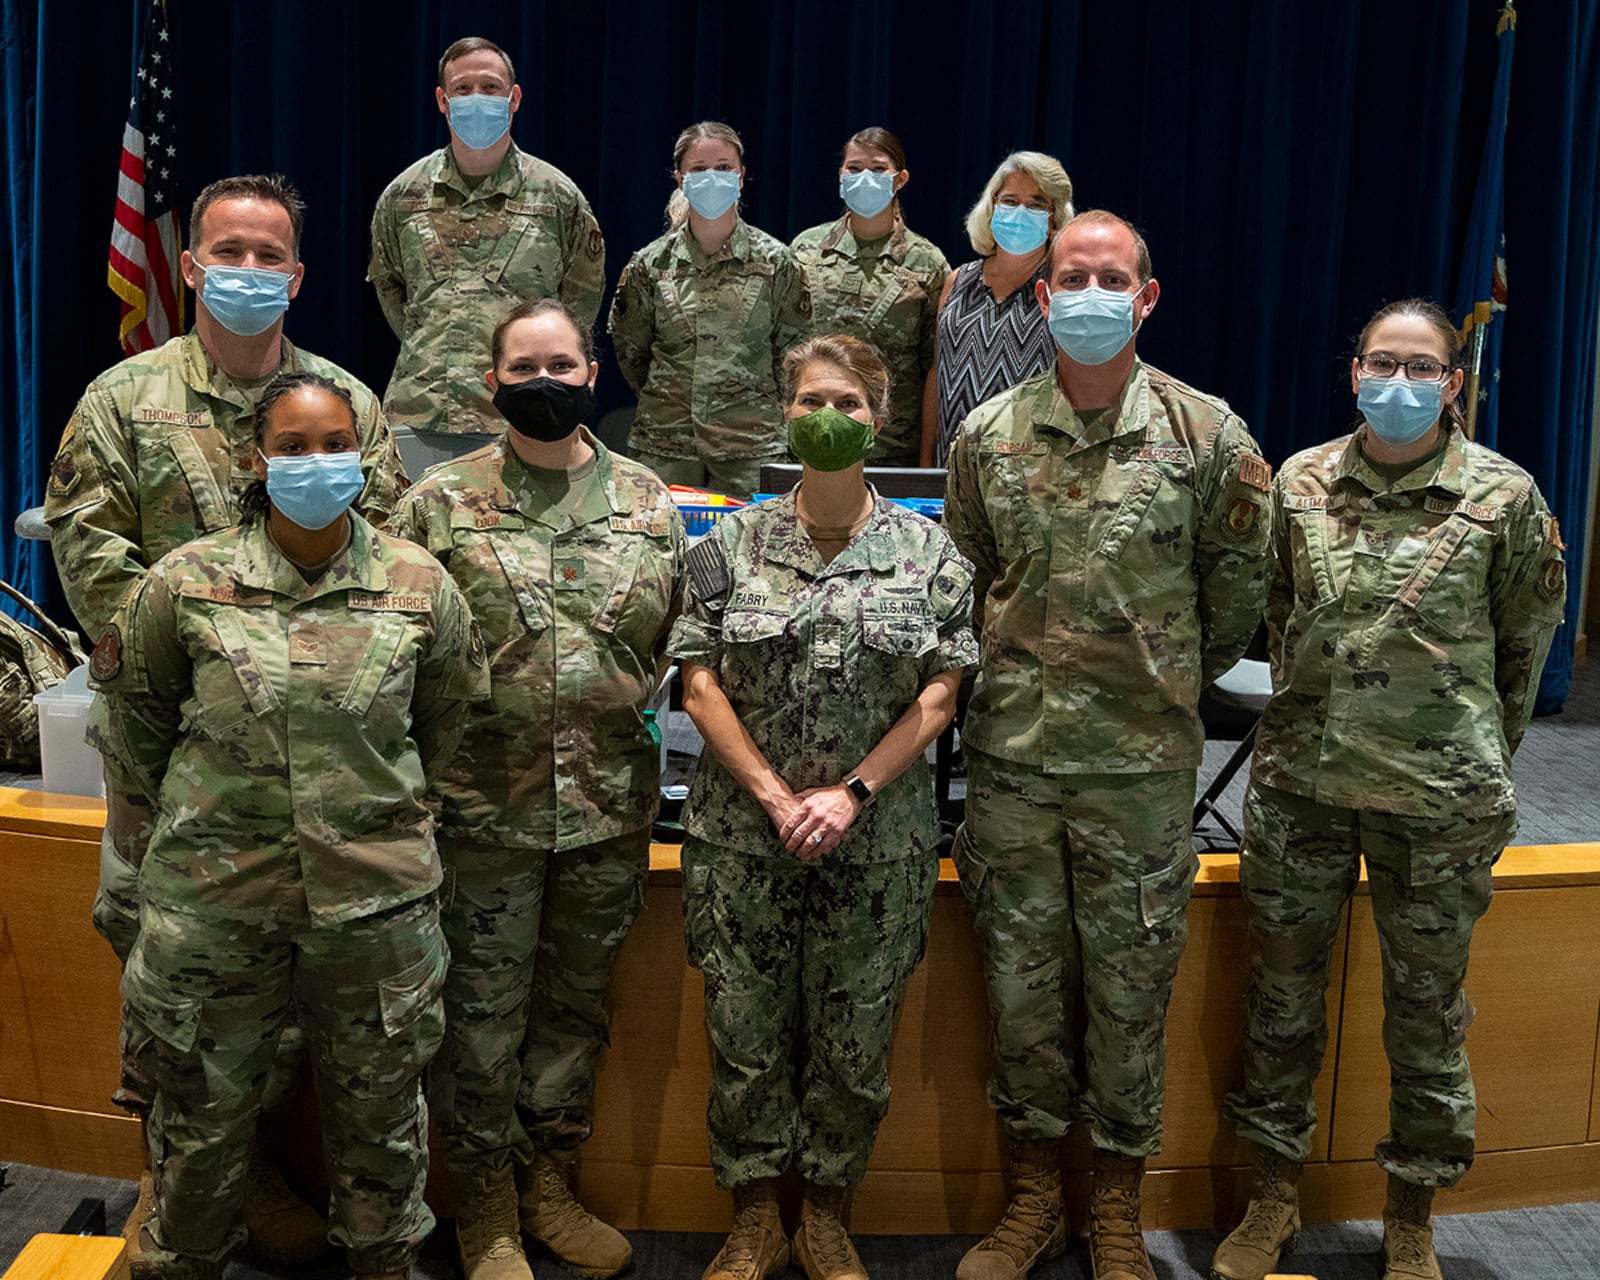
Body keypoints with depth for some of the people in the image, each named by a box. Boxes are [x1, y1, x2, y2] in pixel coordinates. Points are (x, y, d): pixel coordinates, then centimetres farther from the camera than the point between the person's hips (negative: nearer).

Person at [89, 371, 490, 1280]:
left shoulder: (419, 584, -4)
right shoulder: (187, 581, -6)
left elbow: (448, 715, 12)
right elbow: (133, 710, 10)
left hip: (377, 898, 1)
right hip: (216, 898, 0)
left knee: (381, 1111, 16)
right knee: (203, 1112, 17)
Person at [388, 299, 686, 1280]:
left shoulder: (649, 502, 6)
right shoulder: (441, 502, -1)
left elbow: (681, 640, 12)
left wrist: (626, 710, 3)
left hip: (613, 805, 3)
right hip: (486, 807, -2)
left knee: (577, 1004, 16)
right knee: (485, 1013, 8)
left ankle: (550, 1185, 34)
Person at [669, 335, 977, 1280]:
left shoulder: (929, 550, 3)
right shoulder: (732, 544, 3)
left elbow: (940, 693, -2)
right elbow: (702, 685, -1)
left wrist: (850, 793, -12)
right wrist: (776, 796, -12)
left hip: (878, 843, 0)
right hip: (744, 838, 0)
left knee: (855, 1042, 9)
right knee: (746, 1034, 8)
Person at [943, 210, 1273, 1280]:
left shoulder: (1210, 437, -3)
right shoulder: (987, 434, 3)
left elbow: (1238, 592, 7)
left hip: (1143, 765, -2)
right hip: (1011, 756, 2)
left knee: (1130, 990, 8)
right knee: (1022, 983, 10)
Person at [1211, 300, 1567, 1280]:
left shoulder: (1504, 494, -3)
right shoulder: (1300, 482, 3)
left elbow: (1525, 642, 8)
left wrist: (1477, 753, 14)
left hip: (1440, 801, -2)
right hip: (1300, 784, 2)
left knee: (1427, 1014, 9)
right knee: (1282, 998, 11)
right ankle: (1274, 1201, 30)